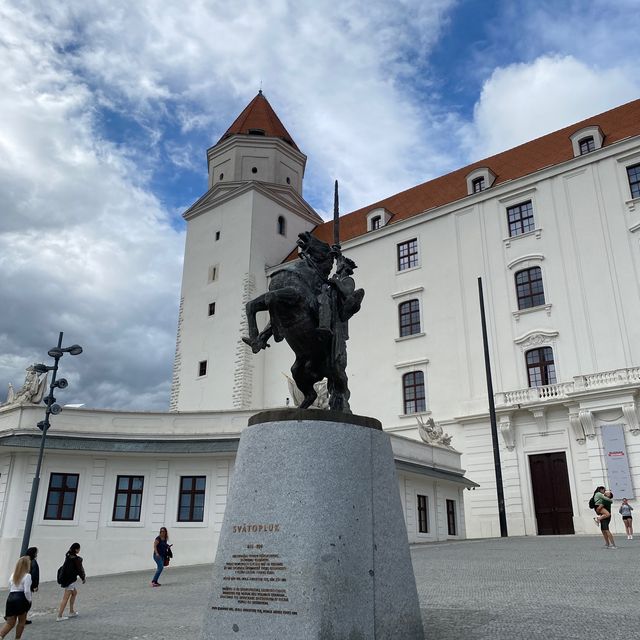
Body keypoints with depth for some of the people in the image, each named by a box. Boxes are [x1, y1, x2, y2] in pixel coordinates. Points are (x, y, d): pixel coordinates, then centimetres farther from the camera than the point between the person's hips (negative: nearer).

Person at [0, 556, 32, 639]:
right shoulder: (27, 576, -8)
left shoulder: (13, 575, 13)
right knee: (21, 622, 14)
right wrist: (29, 600, -1)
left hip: (11, 598, 6)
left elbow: (9, 588, 14)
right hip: (21, 599, -6)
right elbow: (27, 591, -15)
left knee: (10, 623, 9)